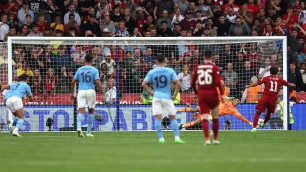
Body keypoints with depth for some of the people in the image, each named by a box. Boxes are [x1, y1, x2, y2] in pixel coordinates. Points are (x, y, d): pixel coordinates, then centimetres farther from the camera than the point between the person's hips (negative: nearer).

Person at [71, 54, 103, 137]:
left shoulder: (79, 69, 9)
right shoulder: (94, 70, 1)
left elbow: (73, 82, 7)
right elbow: (98, 82, -10)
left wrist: (72, 93, 16)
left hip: (81, 91, 2)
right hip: (90, 91, -2)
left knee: (81, 111, -5)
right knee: (91, 111, 11)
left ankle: (79, 127, -30)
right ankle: (89, 132, 13)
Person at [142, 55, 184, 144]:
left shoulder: (152, 72, 3)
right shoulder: (170, 71, 1)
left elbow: (144, 84, -1)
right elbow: (178, 84, -4)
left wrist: (150, 92, 12)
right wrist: (175, 95, 6)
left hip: (156, 96, 0)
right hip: (167, 97, 0)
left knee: (158, 117, 0)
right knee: (172, 117, 8)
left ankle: (161, 138, -5)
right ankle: (177, 137, 3)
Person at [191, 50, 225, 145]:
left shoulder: (197, 68, 6)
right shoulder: (214, 67, -4)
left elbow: (193, 83, 11)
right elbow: (220, 82, -13)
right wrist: (222, 94, -4)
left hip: (201, 95, 2)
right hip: (212, 94, -2)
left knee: (204, 118, -1)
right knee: (215, 117, 15)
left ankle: (207, 139, -16)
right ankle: (215, 139, 20)